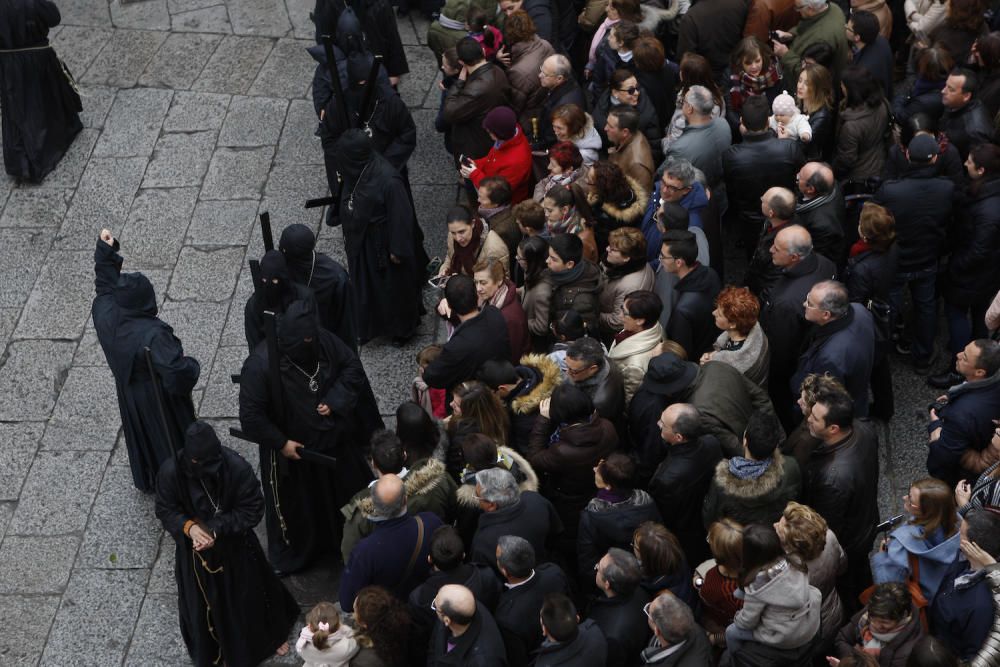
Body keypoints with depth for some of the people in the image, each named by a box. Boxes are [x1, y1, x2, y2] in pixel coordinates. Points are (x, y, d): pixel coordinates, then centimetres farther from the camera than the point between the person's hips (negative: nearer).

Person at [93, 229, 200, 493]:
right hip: (158, 399, -7)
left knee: (140, 436, 29)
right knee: (171, 438, 18)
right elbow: (176, 371, -42)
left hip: (128, 394, 7)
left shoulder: (106, 317, -21)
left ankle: (147, 481, 51)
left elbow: (105, 287, -1)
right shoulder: (153, 335, -39)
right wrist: (191, 366, -20)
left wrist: (105, 251, 0)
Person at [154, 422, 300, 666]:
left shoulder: (236, 467, -30)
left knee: (249, 595, 22)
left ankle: (270, 637, 51)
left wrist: (216, 529, -29)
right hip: (195, 548, 1)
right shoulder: (171, 471, -26)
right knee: (202, 602, 19)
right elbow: (165, 511, -11)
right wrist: (189, 527, -31)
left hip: (235, 546, 0)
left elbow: (253, 509, -20)